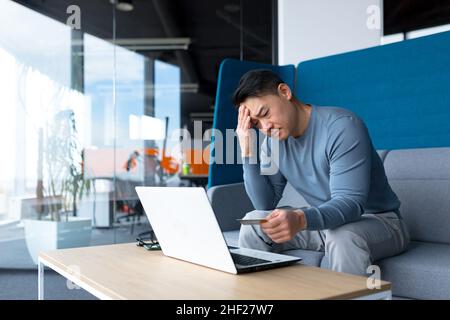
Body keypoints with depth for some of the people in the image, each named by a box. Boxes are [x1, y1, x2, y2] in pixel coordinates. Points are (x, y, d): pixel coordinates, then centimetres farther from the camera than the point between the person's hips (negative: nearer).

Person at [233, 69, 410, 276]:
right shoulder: (273, 141, -1)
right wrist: (247, 151, -15)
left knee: (342, 236, -37)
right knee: (254, 222, -4)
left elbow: (350, 203, -30)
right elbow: (265, 205, -5)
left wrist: (300, 219, -48)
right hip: (322, 221, 6)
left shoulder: (342, 126, -22)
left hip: (378, 220, -6)